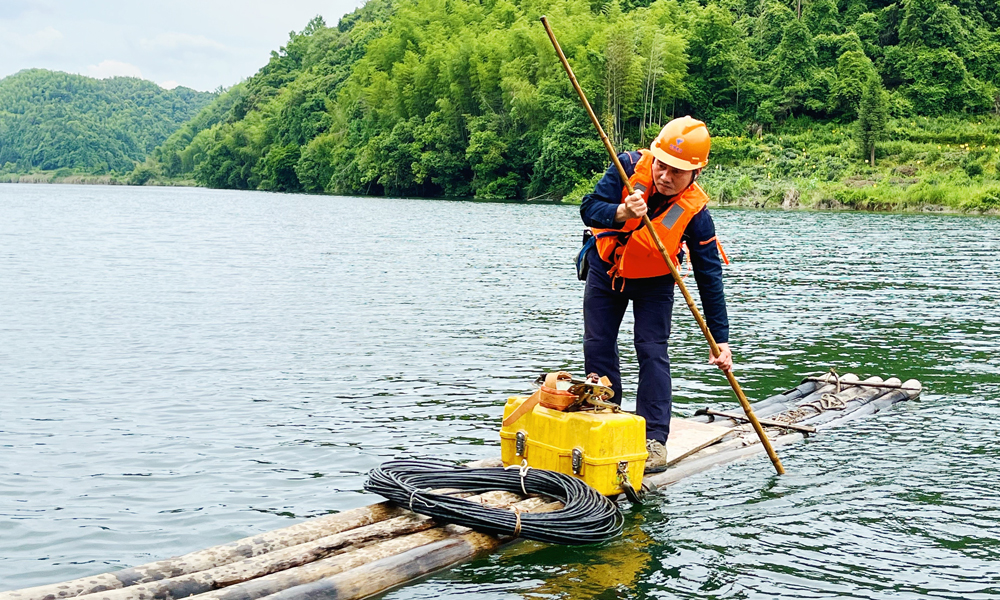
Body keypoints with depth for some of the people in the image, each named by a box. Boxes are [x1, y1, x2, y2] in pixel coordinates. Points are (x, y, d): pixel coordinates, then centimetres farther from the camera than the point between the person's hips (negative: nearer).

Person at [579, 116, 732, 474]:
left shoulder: (695, 212, -27)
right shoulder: (630, 167, -25)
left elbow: (710, 279, -22)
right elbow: (589, 209, -25)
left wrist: (721, 339, -24)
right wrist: (622, 213, -47)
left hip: (654, 281, -2)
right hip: (605, 269, 2)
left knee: (652, 351, -12)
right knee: (597, 347, 2)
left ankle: (654, 439, -7)